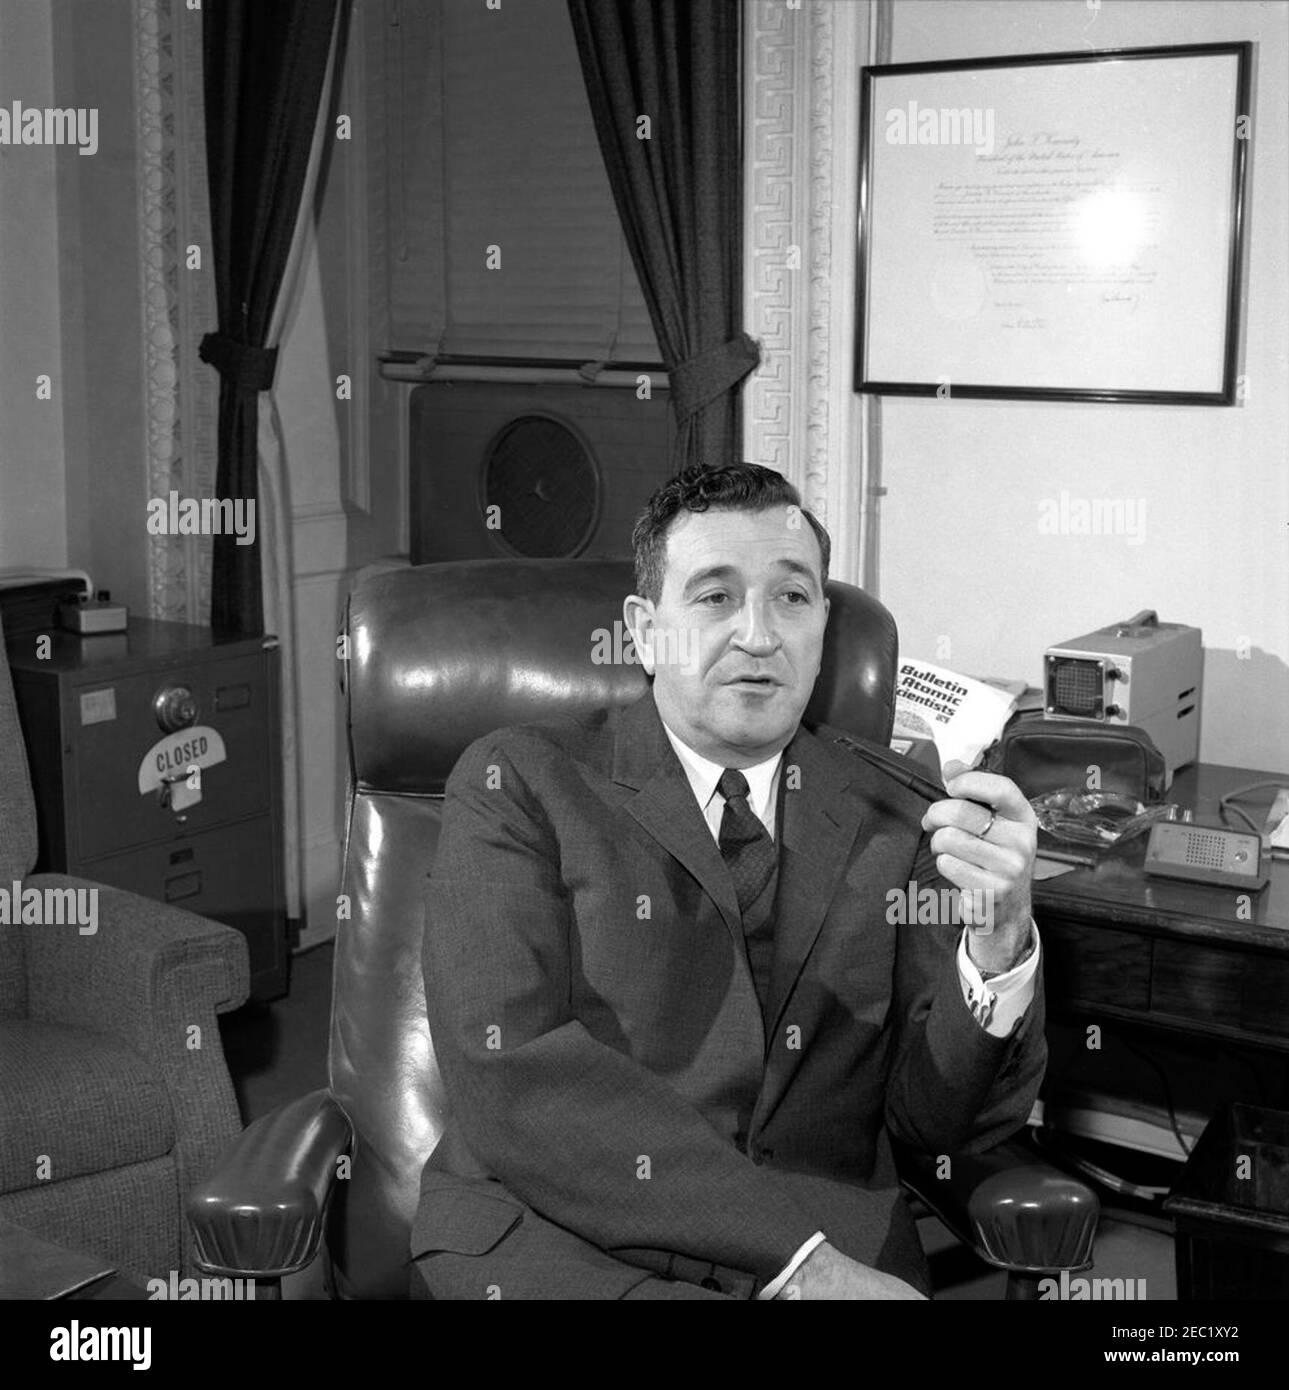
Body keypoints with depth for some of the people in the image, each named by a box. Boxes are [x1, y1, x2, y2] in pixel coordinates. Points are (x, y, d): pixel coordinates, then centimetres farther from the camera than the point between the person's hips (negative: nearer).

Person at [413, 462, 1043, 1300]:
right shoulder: (520, 785, 2)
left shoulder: (894, 831, 11)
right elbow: (510, 1078, -11)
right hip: (558, 1249, -2)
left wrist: (1000, 940, -14)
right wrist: (797, 1253, -17)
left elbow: (945, 1121, 6)